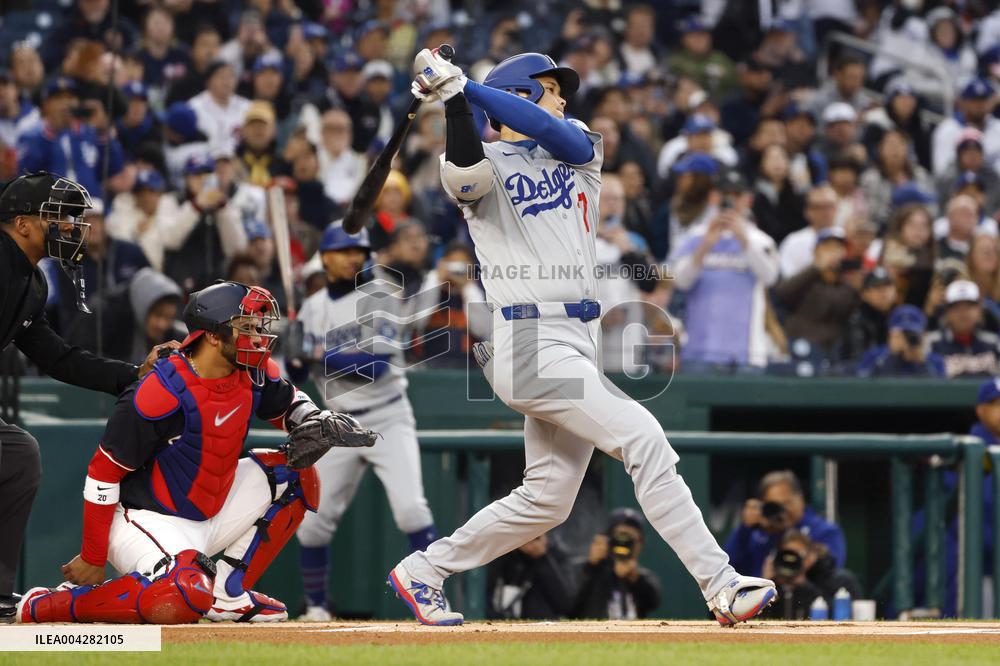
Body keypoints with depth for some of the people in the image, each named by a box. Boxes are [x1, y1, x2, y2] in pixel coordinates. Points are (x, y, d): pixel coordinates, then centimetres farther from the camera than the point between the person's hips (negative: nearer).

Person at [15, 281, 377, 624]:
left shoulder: (252, 374, -3)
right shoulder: (161, 393, -25)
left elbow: (289, 402, 21)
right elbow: (103, 473, -19)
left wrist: (313, 422, -5)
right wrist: (93, 559, -15)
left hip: (211, 515, 9)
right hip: (147, 519, -8)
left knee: (295, 474, 4)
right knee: (184, 601, -35)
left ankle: (228, 591, 3)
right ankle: (42, 605, -18)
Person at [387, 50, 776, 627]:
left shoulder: (580, 153, 18)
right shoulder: (487, 166, 2)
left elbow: (552, 132, -5)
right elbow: (465, 172, -24)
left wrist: (465, 85, -11)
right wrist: (453, 98, -30)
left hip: (578, 344, 8)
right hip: (530, 341, -8)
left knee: (548, 500, 10)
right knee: (643, 437, -19)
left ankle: (423, 572, 23)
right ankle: (721, 585, -21)